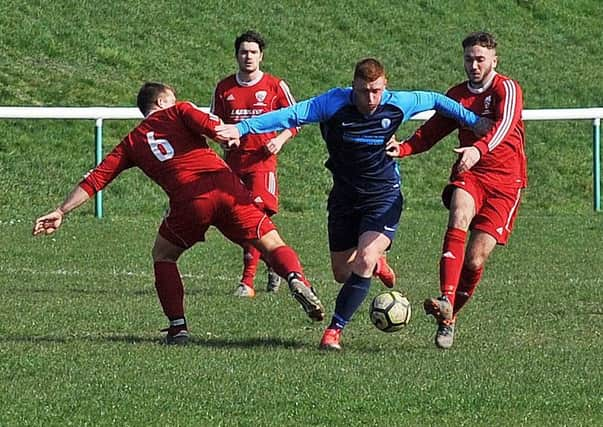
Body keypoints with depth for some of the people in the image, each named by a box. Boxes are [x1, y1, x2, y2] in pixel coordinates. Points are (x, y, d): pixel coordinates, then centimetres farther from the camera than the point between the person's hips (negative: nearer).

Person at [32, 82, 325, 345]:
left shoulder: (131, 142, 24)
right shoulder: (178, 111, 20)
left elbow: (96, 179, 21)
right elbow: (213, 128, -1)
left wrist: (61, 212, 22)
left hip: (188, 199, 1)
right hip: (225, 184, -1)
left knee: (163, 256, 25)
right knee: (273, 246, 5)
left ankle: (178, 328, 15)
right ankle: (297, 280, -25)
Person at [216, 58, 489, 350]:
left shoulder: (398, 104, -13)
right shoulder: (335, 104, -18)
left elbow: (435, 101, 5)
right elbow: (292, 115, -24)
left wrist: (475, 121, 9)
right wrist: (242, 128, -31)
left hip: (384, 196, -2)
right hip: (345, 199, 2)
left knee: (364, 262, -22)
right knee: (342, 273, 11)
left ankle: (335, 330, -13)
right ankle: (377, 263, 47)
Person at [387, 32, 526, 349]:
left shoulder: (507, 89, -6)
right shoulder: (457, 95, 12)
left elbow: (504, 124, -26)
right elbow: (430, 132, 15)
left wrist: (479, 149, -46)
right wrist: (402, 149, -6)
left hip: (505, 182, -3)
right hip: (469, 176, 3)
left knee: (474, 260, -9)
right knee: (459, 216, -32)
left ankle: (450, 317, 15)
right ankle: (446, 300, -44)